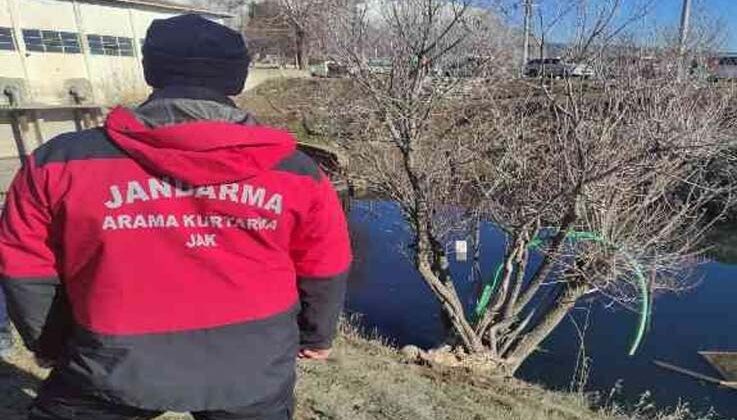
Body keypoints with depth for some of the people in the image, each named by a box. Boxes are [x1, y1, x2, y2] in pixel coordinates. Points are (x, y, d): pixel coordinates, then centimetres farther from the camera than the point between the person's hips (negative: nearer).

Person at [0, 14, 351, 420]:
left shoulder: (61, 163, -8)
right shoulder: (297, 172, -7)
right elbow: (323, 271, 2)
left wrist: (51, 344, 20)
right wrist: (316, 335, 20)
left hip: (118, 366, 0)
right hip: (253, 366, 1)